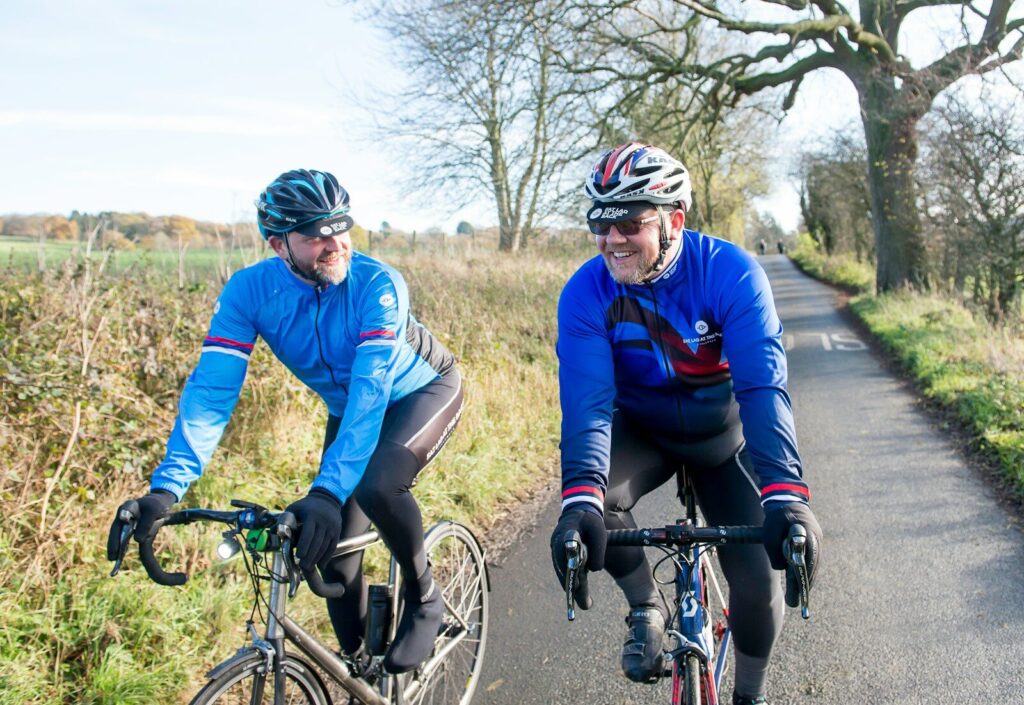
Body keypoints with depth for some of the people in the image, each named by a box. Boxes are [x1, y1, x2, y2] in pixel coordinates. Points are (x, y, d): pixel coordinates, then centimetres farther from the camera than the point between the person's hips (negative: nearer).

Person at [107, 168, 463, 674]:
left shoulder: (376, 283, -33)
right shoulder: (250, 290, -22)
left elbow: (371, 390, -42)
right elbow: (212, 387, -29)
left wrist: (328, 490, -53)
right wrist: (166, 488, -42)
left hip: (422, 392, -4)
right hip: (348, 411, 4)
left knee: (376, 484, -34)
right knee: (334, 555, -3)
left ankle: (424, 600, -6)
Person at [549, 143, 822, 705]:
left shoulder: (730, 272, -27)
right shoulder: (586, 292, -22)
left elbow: (762, 385, -36)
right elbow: (587, 401, -31)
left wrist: (785, 495, -50)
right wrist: (580, 499, -49)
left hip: (722, 434, -1)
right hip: (642, 430, 1)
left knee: (757, 578, -11)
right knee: (592, 500, -31)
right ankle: (647, 607, 0)